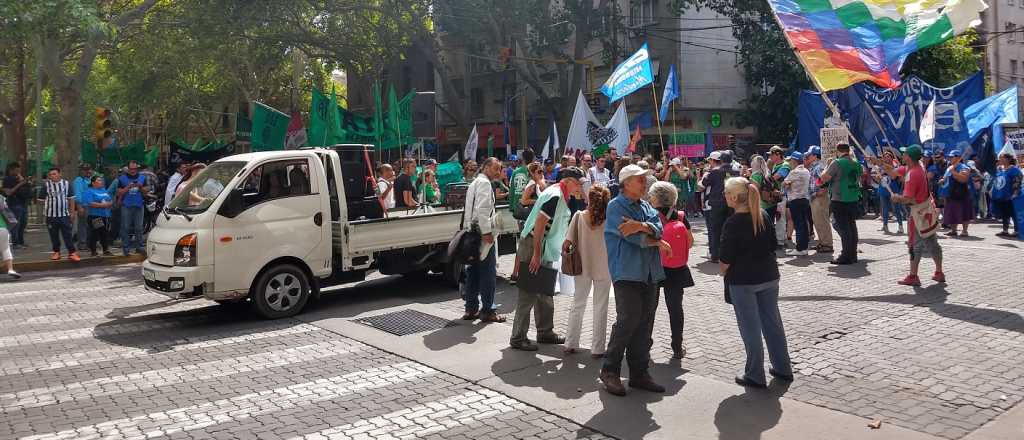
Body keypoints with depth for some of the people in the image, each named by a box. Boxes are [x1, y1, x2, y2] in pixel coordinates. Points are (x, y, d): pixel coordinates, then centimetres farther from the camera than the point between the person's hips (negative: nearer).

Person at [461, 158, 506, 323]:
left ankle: (471, 309, 17)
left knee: (473, 272, 12)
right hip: (483, 233, -10)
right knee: (488, 272, -5)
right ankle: (487, 311, -1)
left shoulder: (474, 183, 22)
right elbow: (482, 209, -21)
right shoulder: (484, 183, -10)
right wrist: (487, 232, -24)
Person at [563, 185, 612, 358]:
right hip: (604, 268, -1)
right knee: (600, 308, 9)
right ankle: (597, 349, 12)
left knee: (578, 305, 16)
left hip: (582, 267, 2)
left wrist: (566, 253, 7)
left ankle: (570, 344, 20)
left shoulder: (579, 216, -10)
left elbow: (567, 243, -11)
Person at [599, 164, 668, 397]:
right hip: (627, 273, -7)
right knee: (628, 320, -12)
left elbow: (658, 229, -1)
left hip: (649, 273, 7)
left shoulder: (646, 206, 16)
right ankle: (610, 371, 2)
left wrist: (641, 226, -20)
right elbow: (634, 238, -15)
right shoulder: (616, 206, -4)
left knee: (645, 324, 8)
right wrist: (657, 242, -2)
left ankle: (639, 373, 17)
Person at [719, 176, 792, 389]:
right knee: (772, 322, 16)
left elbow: (726, 258, -15)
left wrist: (723, 271, 4)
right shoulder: (764, 216, 1)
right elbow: (773, 246, 9)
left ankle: (755, 376, 12)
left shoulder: (733, 223, -17)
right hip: (769, 276, 6)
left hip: (743, 281, -6)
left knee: (750, 328, 3)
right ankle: (783, 369, 26)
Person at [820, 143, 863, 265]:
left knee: (842, 227, -4)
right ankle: (853, 254, 19)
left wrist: (826, 169, 3)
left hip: (840, 200, -7)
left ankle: (846, 256, -6)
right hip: (854, 199, 7)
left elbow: (824, 178, -14)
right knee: (852, 226, 13)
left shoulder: (837, 163, -13)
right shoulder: (857, 164, 9)